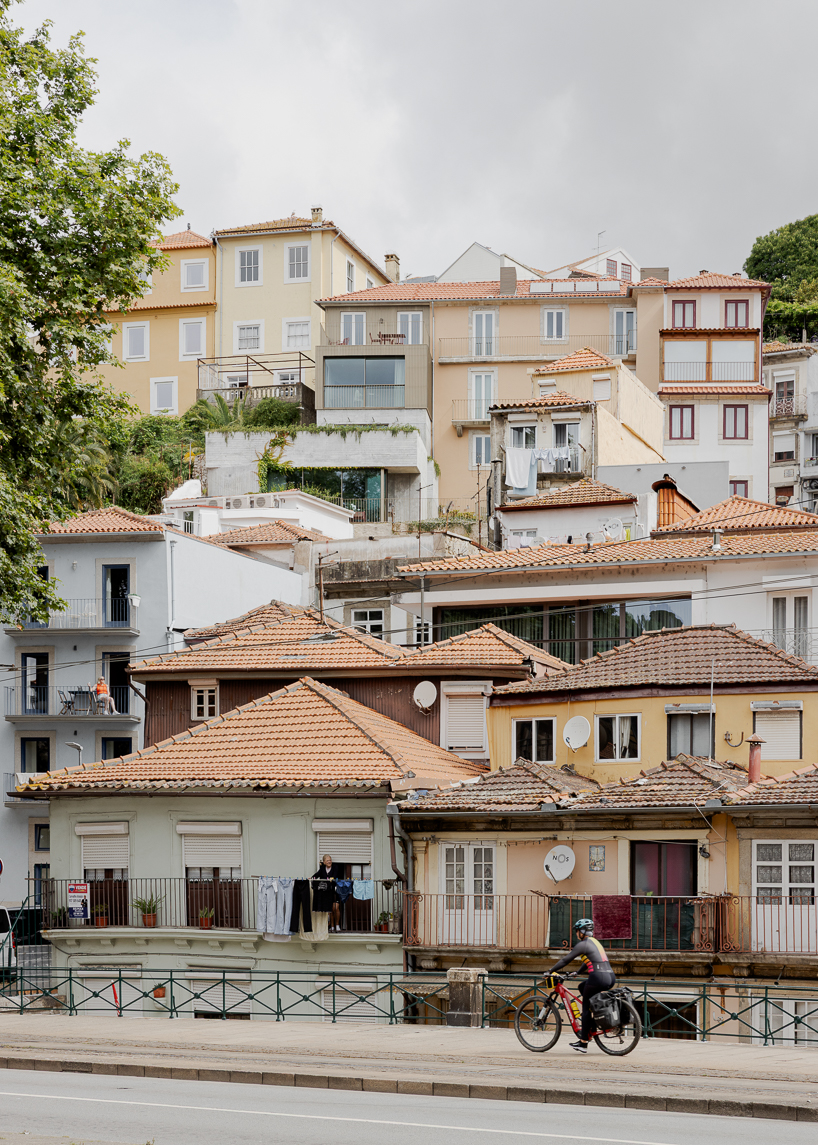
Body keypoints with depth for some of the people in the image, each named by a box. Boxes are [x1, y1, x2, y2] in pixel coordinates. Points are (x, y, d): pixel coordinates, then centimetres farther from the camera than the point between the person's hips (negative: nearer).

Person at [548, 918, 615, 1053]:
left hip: (598, 977, -8)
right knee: (582, 987, 28)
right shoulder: (595, 942, 22)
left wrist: (550, 971, 6)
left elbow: (566, 960, -3)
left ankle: (583, 1043, 3)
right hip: (610, 977, 8)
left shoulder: (583, 944, -4)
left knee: (586, 1008, 3)